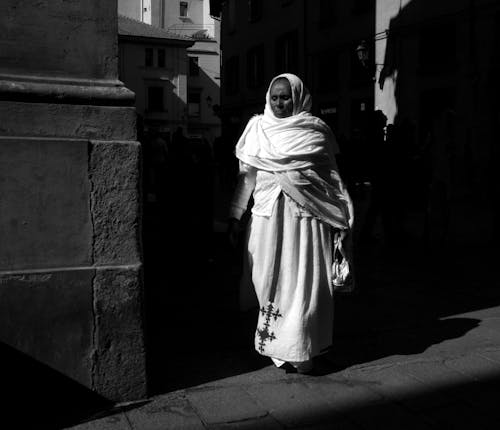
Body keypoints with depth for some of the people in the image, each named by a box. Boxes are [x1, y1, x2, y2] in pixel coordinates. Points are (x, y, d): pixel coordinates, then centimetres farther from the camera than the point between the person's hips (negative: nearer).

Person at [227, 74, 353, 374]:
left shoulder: (317, 130, 7)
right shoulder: (258, 128, 8)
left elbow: (333, 176, 8)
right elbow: (247, 176, 8)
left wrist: (344, 216, 3)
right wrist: (235, 216, 2)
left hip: (308, 216, -1)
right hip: (268, 216, 1)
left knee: (306, 281, 0)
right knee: (270, 280, 1)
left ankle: (302, 351, 9)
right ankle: (274, 344, 12)